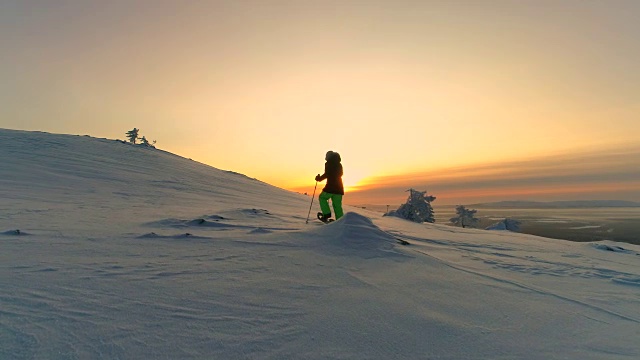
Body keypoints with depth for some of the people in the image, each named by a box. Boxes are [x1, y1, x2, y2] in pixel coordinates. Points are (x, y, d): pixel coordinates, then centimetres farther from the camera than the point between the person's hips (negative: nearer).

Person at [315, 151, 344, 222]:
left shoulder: (328, 164, -5)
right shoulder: (339, 165, 14)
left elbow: (326, 174, -15)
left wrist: (319, 178, -1)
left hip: (331, 187, -6)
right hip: (339, 187, 6)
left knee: (322, 198, 14)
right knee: (337, 206, 9)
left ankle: (327, 214, 1)